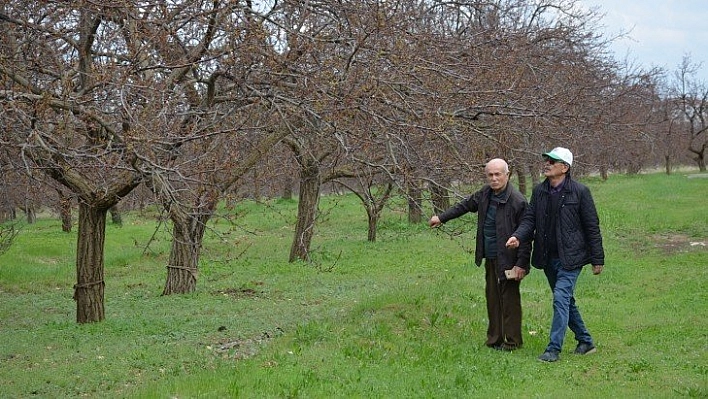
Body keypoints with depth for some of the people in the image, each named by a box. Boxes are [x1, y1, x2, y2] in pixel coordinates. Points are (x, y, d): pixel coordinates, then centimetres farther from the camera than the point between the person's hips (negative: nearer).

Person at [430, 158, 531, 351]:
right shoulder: (485, 193, 5)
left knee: (509, 299, 0)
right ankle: (494, 339, 25)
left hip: (507, 260, -8)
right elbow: (466, 205, 23)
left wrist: (521, 263, -18)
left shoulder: (517, 201, -18)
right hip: (490, 258, 8)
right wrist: (441, 217, 25)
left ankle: (512, 341, 10)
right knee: (492, 297, 14)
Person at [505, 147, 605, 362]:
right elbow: (530, 219, 7)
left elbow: (592, 227, -5)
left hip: (570, 257, -6)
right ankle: (585, 341, 30)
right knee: (566, 300, 15)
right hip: (548, 257, 6)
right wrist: (518, 236, -15)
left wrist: (597, 259, -4)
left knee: (561, 299, -14)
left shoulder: (579, 192, -8)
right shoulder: (539, 191, 7)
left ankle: (553, 349, -10)